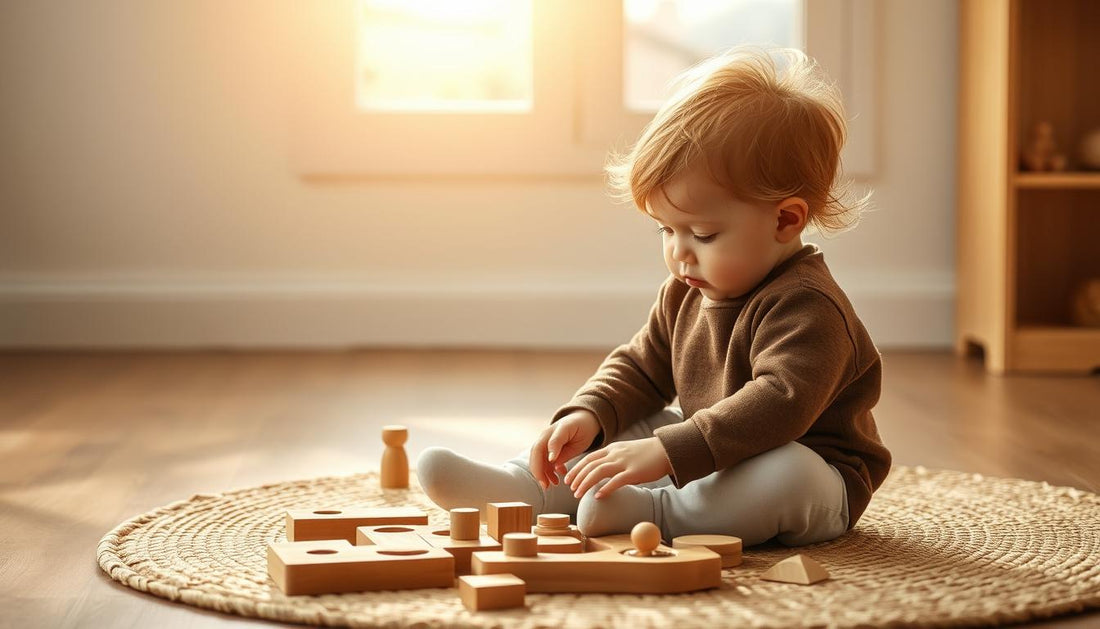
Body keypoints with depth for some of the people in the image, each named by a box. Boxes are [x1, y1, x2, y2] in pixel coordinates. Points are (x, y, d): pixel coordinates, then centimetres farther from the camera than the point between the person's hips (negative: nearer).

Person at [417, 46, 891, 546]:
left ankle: (651, 512, -34)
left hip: (811, 473, -8)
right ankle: (520, 489, -16)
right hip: (706, 461, 8)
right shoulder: (686, 294, 5)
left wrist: (666, 452, -45)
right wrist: (587, 414, -10)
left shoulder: (804, 308, -25)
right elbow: (639, 368, 13)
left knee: (787, 475, -40)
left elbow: (778, 403, -38)